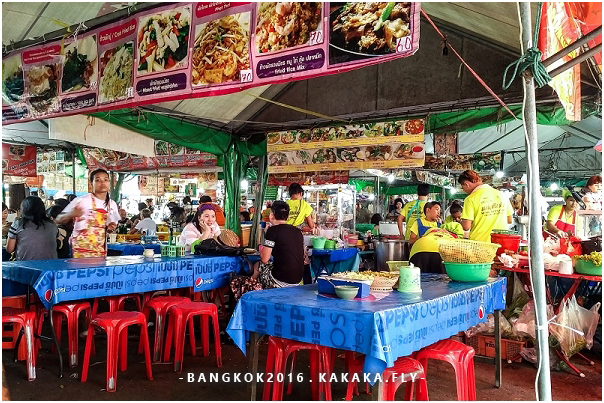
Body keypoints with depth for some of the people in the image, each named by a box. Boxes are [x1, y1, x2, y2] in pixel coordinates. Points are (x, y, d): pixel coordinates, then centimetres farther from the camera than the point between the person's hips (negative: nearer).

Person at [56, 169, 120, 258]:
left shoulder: (112, 204, 8)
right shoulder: (81, 200, -8)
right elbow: (59, 220, -8)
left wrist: (110, 228, 0)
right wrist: (71, 215, -28)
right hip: (81, 249, -5)